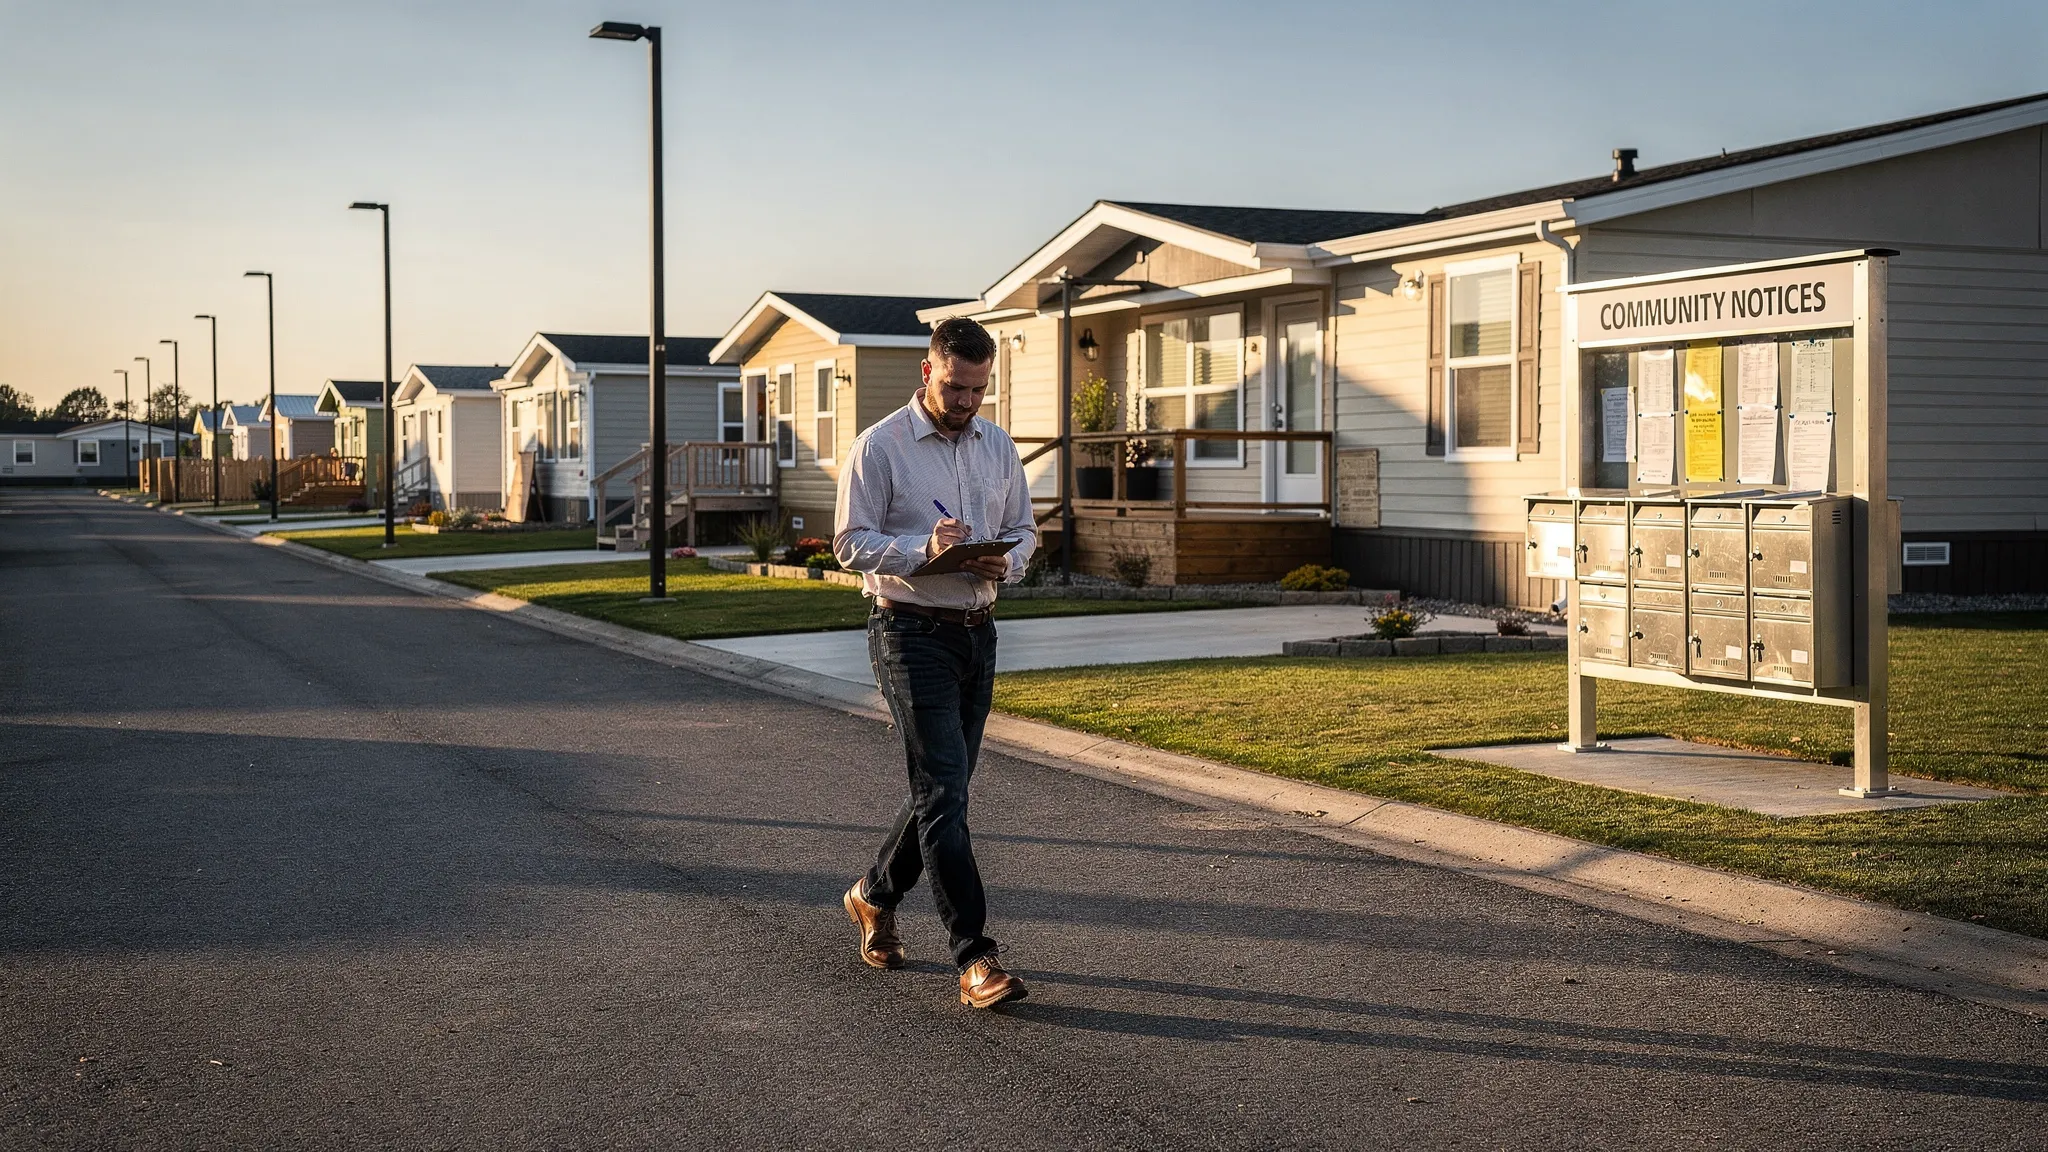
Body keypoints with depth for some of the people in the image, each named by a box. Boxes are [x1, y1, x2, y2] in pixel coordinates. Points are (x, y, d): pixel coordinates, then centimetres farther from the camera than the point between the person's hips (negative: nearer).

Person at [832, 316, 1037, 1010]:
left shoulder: (998, 446, 12)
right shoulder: (879, 446, -6)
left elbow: (1024, 528, 17)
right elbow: (851, 543, -8)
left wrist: (1006, 562, -6)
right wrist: (923, 551, -24)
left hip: (977, 632, 7)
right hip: (911, 633, -7)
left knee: (942, 787, 14)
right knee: (943, 790, -12)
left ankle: (875, 896, 38)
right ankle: (976, 959, -13)